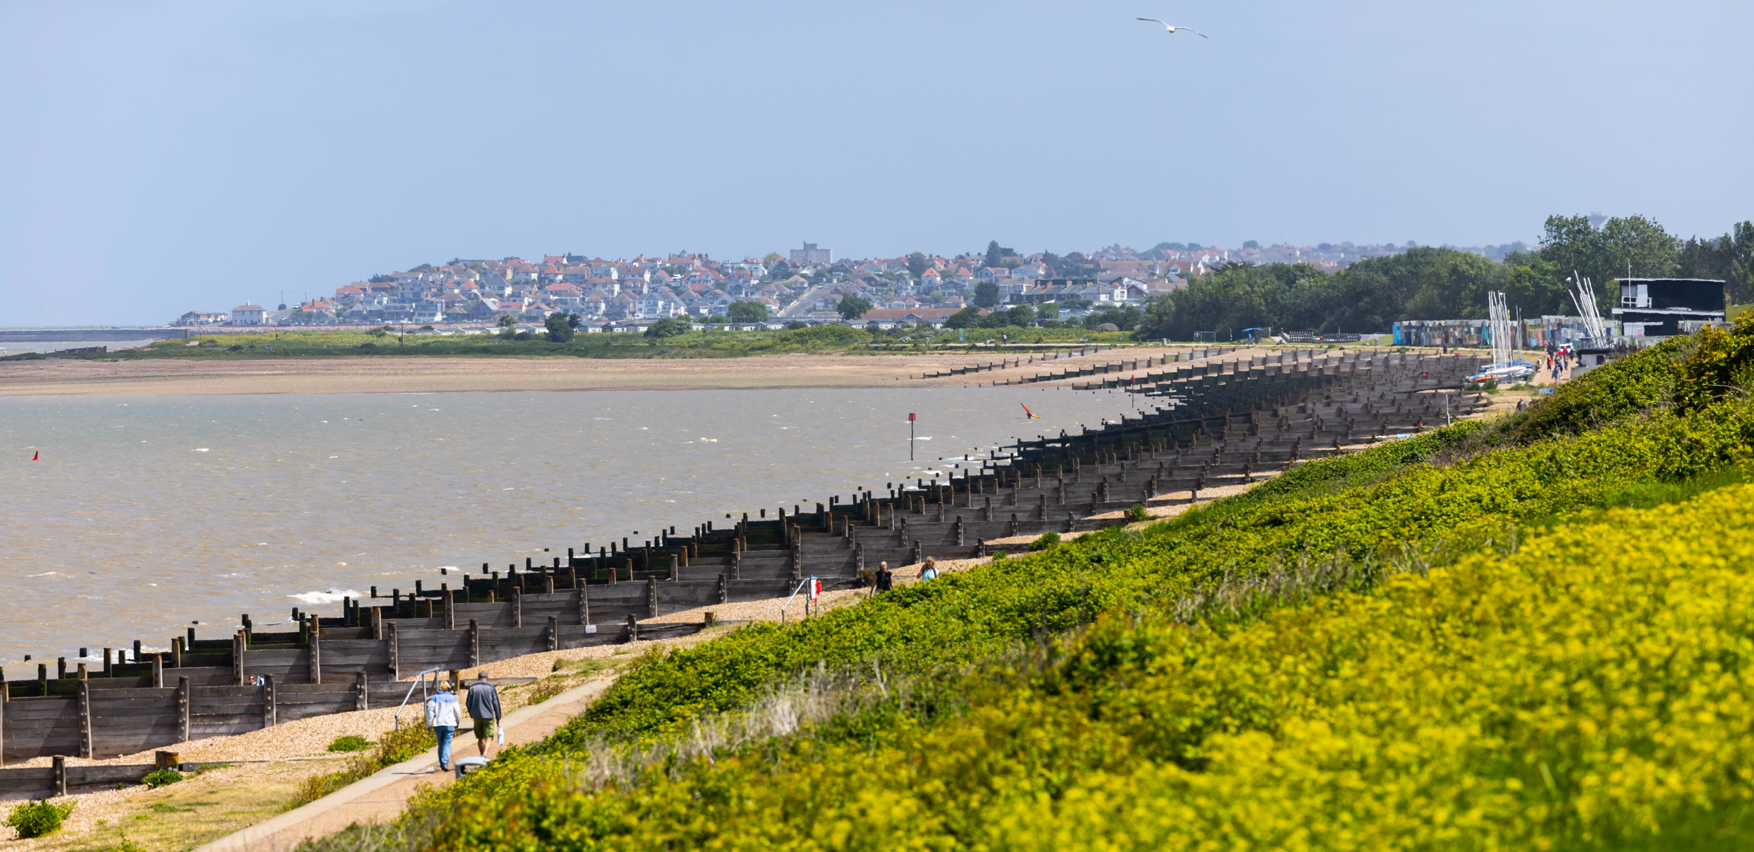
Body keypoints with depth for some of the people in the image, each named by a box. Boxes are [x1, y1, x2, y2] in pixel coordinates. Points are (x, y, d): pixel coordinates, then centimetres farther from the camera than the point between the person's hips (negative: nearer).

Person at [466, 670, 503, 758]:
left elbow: (469, 704, 6)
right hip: (488, 716, -2)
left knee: (480, 738, 15)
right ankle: (484, 755, -23)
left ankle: (482, 756, 20)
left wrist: (471, 715, 22)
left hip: (477, 716, 2)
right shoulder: (491, 688, -2)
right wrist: (498, 718, 5)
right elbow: (496, 704, -2)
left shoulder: (472, 688, 3)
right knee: (488, 738, -3)